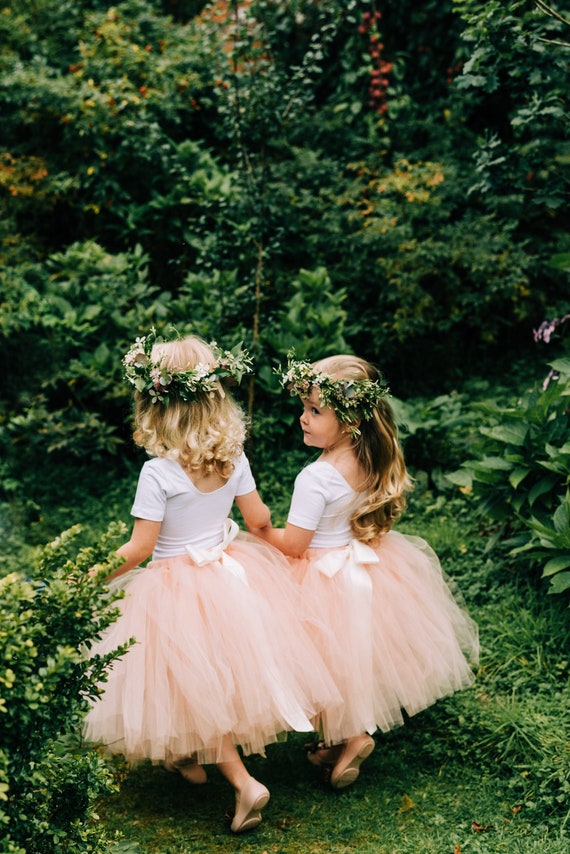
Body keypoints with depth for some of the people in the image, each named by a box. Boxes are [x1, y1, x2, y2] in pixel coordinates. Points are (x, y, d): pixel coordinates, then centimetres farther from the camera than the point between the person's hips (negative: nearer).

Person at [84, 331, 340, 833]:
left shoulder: (158, 473, -21)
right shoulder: (233, 459, -6)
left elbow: (140, 548, -18)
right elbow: (259, 519, 3)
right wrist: (259, 514, 27)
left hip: (178, 586, -6)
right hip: (231, 574, 6)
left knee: (198, 686, 6)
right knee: (224, 674, 22)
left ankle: (243, 782, 0)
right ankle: (192, 756, 41)